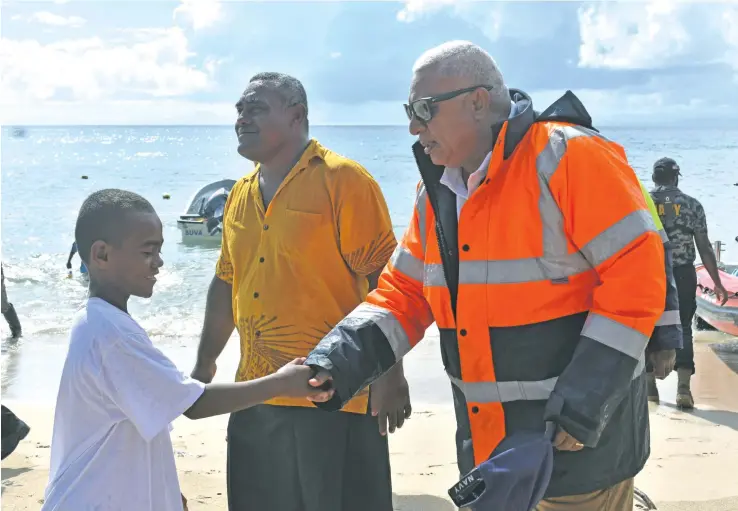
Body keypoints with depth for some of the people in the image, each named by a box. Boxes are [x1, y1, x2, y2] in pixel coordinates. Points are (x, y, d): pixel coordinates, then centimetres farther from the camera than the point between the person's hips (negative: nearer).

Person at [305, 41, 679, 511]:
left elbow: (636, 271, -19)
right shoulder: (436, 192, 7)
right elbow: (405, 293, 10)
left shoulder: (566, 156, -17)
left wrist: (585, 402, -21)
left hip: (579, 436, -7)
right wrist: (340, 362, -7)